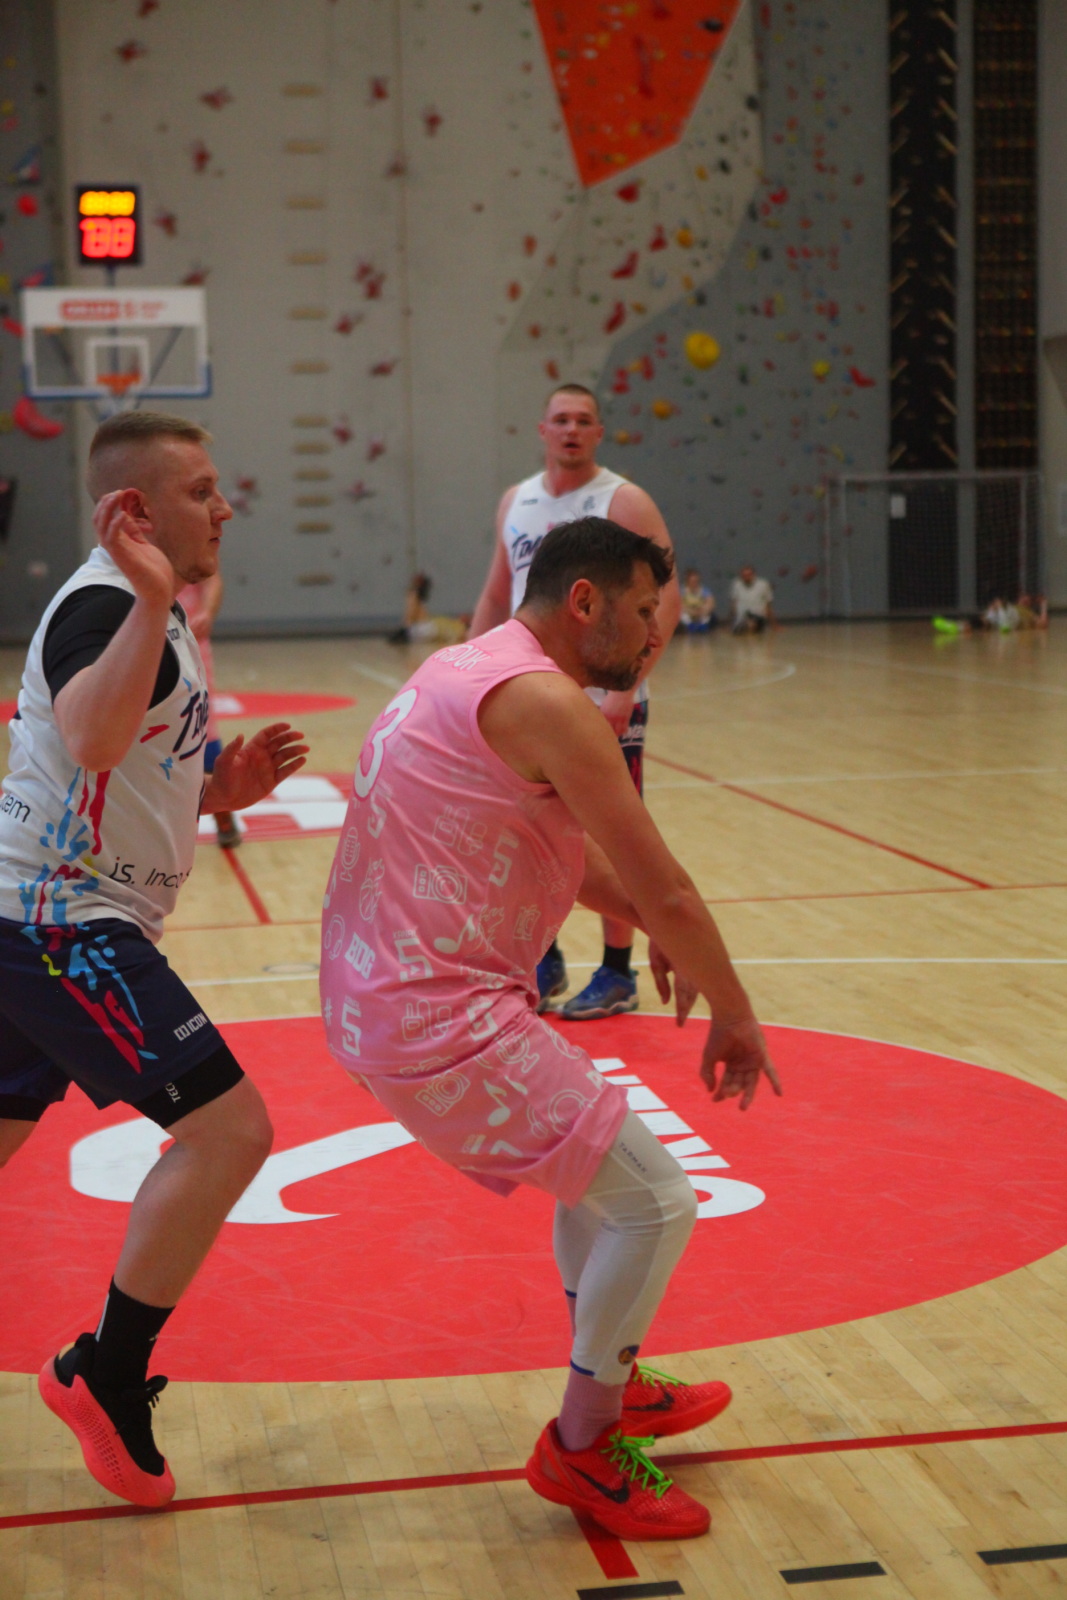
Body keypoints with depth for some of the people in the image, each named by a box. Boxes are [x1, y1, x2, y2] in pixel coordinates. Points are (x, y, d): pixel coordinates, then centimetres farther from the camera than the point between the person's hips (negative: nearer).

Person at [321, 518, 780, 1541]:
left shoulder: (469, 669, 15)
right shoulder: (545, 701, -16)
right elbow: (666, 889, -14)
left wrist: (650, 926, 26)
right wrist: (735, 1019, -2)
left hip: (375, 997, 11)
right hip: (441, 1022, -11)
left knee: (595, 1158, 27)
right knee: (654, 1203, -4)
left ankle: (615, 1387, 38)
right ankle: (580, 1449, 12)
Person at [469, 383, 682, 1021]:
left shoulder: (625, 502, -8)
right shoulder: (516, 502, 10)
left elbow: (667, 598, -15)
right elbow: (495, 598, 19)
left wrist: (625, 686, -24)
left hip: (603, 700, -6)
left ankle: (618, 975, 12)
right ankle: (543, 962, 24)